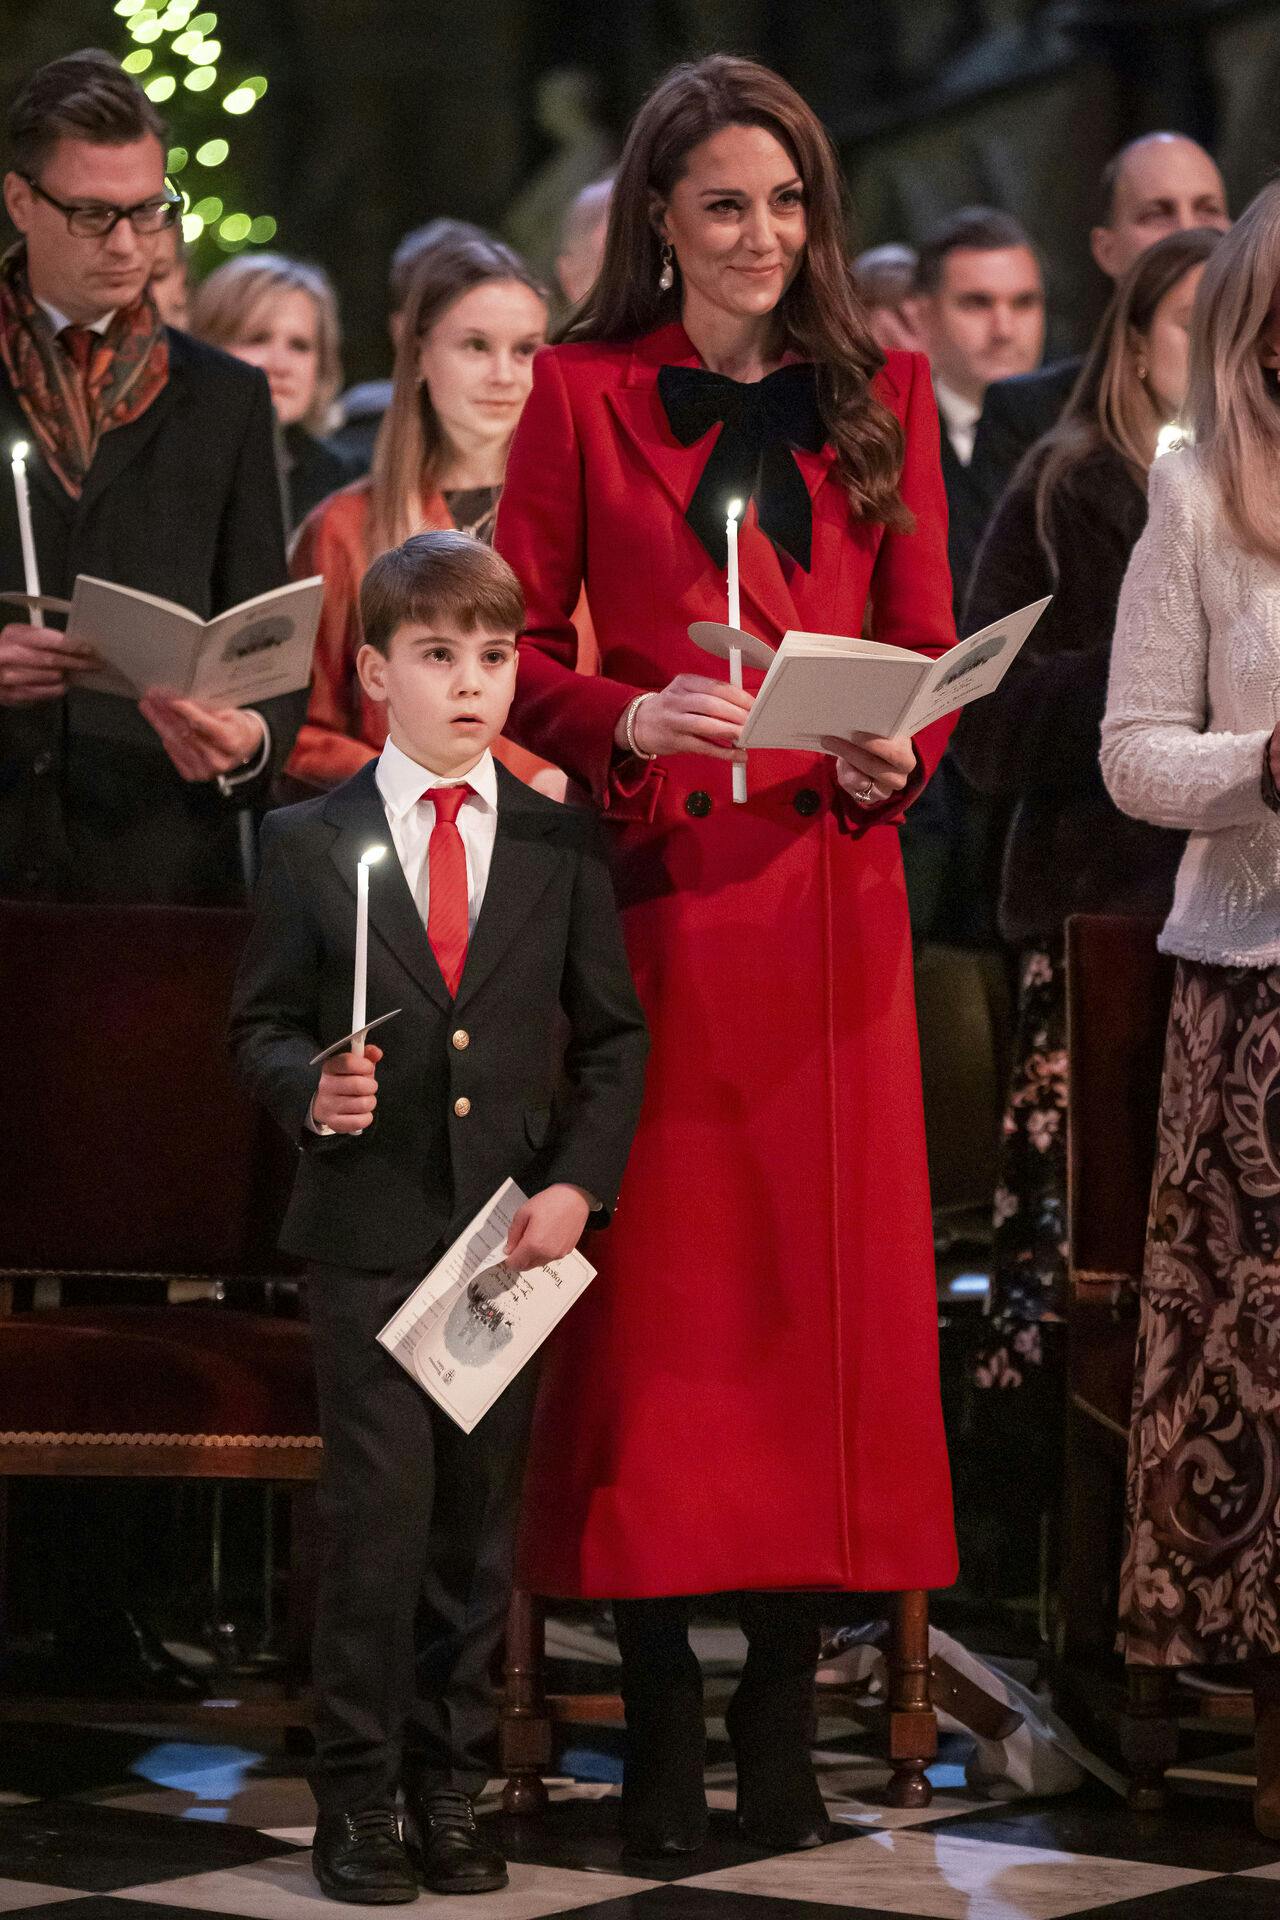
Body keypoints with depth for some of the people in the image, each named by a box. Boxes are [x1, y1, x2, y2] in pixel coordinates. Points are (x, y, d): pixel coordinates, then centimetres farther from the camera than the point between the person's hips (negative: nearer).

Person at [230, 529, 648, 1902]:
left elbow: (612, 1035, 8)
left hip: (514, 1228, 2)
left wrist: (578, 1184, -4)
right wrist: (310, 1089, -15)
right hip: (368, 1231, -2)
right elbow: (261, 1022, 6)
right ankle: (356, 1799, 1)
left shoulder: (559, 845, 7)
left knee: (481, 1516, 4)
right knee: (381, 1503, -8)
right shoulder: (308, 844, 4)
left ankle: (448, 1790, 14)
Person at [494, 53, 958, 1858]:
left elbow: (928, 644, 11)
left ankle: (784, 1713, 9)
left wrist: (894, 754, -10)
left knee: (829, 1286, 1)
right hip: (653, 895, -2)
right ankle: (661, 1716, 6)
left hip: (831, 891, 2)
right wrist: (630, 722, -16)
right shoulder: (584, 394, 5)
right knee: (657, 1288, -1)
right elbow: (517, 646, 3)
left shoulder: (883, 397, 11)